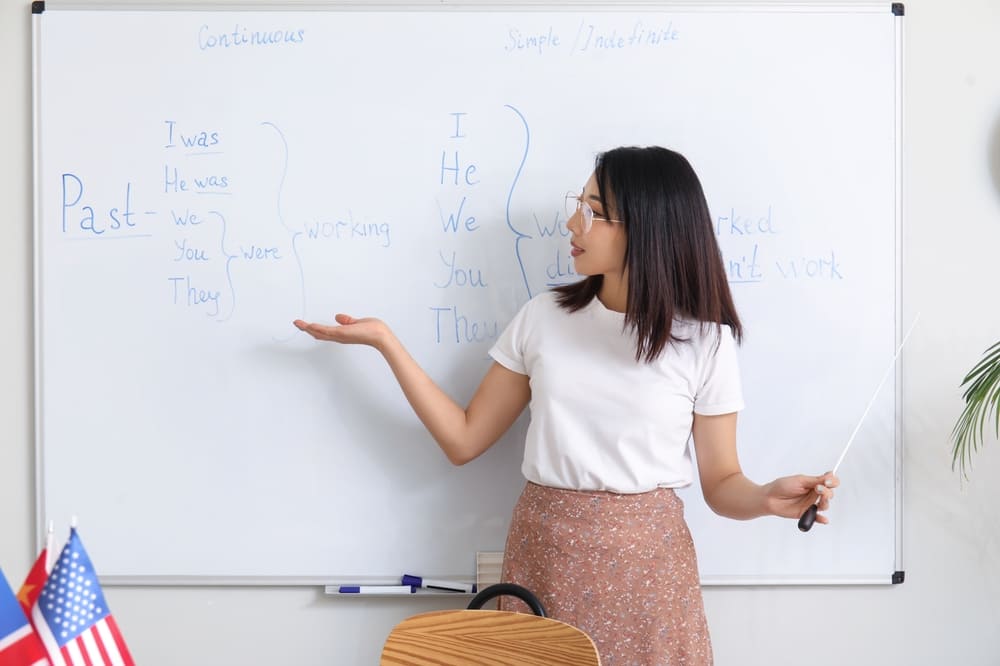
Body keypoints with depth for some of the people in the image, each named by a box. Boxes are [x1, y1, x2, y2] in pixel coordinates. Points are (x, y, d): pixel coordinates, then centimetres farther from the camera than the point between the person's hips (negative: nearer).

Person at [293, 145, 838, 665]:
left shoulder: (705, 341, -5)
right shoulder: (543, 317, 1)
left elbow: (721, 483, -1)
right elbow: (463, 440, 2)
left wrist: (767, 499, -23)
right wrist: (385, 341, -2)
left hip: (645, 559, -2)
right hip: (543, 552, 2)